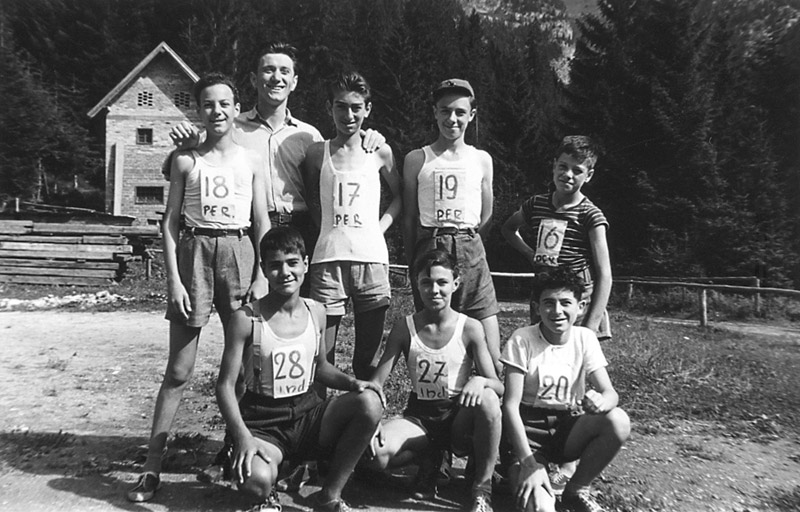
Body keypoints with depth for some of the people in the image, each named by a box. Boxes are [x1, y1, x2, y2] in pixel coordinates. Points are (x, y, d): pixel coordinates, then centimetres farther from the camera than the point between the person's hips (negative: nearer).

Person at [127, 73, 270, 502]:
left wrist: (262, 275, -3)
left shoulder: (252, 161, 8)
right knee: (178, 370, 1)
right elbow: (170, 222, 3)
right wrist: (173, 278, -6)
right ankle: (151, 467, 11)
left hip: (239, 253, 1)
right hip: (195, 252, -1)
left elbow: (262, 223, 7)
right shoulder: (185, 160, 6)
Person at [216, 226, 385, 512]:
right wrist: (243, 436, -23)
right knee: (255, 480, -36)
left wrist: (352, 382, -3)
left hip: (308, 413, 4)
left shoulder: (316, 313, 2)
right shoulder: (247, 319, -11)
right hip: (263, 421, -4)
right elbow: (226, 385, -10)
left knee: (370, 402, -22)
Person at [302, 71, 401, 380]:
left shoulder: (380, 152, 7)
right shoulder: (317, 153, 6)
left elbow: (399, 196, 18)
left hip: (372, 260, 1)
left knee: (368, 360, 7)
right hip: (328, 260, 0)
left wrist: (380, 228, 4)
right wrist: (325, 228, 3)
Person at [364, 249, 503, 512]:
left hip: (460, 418, -1)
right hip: (420, 416, 1)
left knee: (487, 399, -36)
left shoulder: (470, 328, -8)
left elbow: (499, 387, -11)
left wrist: (480, 381, -35)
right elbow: (376, 382, -6)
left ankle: (482, 487, -14)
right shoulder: (404, 328, -5)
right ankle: (427, 458, 5)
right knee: (374, 454, -29)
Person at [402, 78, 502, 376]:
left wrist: (466, 246, 7)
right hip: (429, 249, -1)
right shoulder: (417, 159, 8)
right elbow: (409, 217, 8)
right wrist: (413, 263, 3)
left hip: (470, 251, 1)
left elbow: (486, 218, 16)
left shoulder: (482, 160, 12)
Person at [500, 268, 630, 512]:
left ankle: (577, 490, -3)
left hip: (567, 429, 7)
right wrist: (528, 462, -26)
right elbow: (511, 404, -17)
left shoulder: (585, 338, -4)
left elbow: (610, 392, -8)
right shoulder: (522, 339, -14)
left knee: (618, 421, -25)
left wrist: (601, 401, -35)